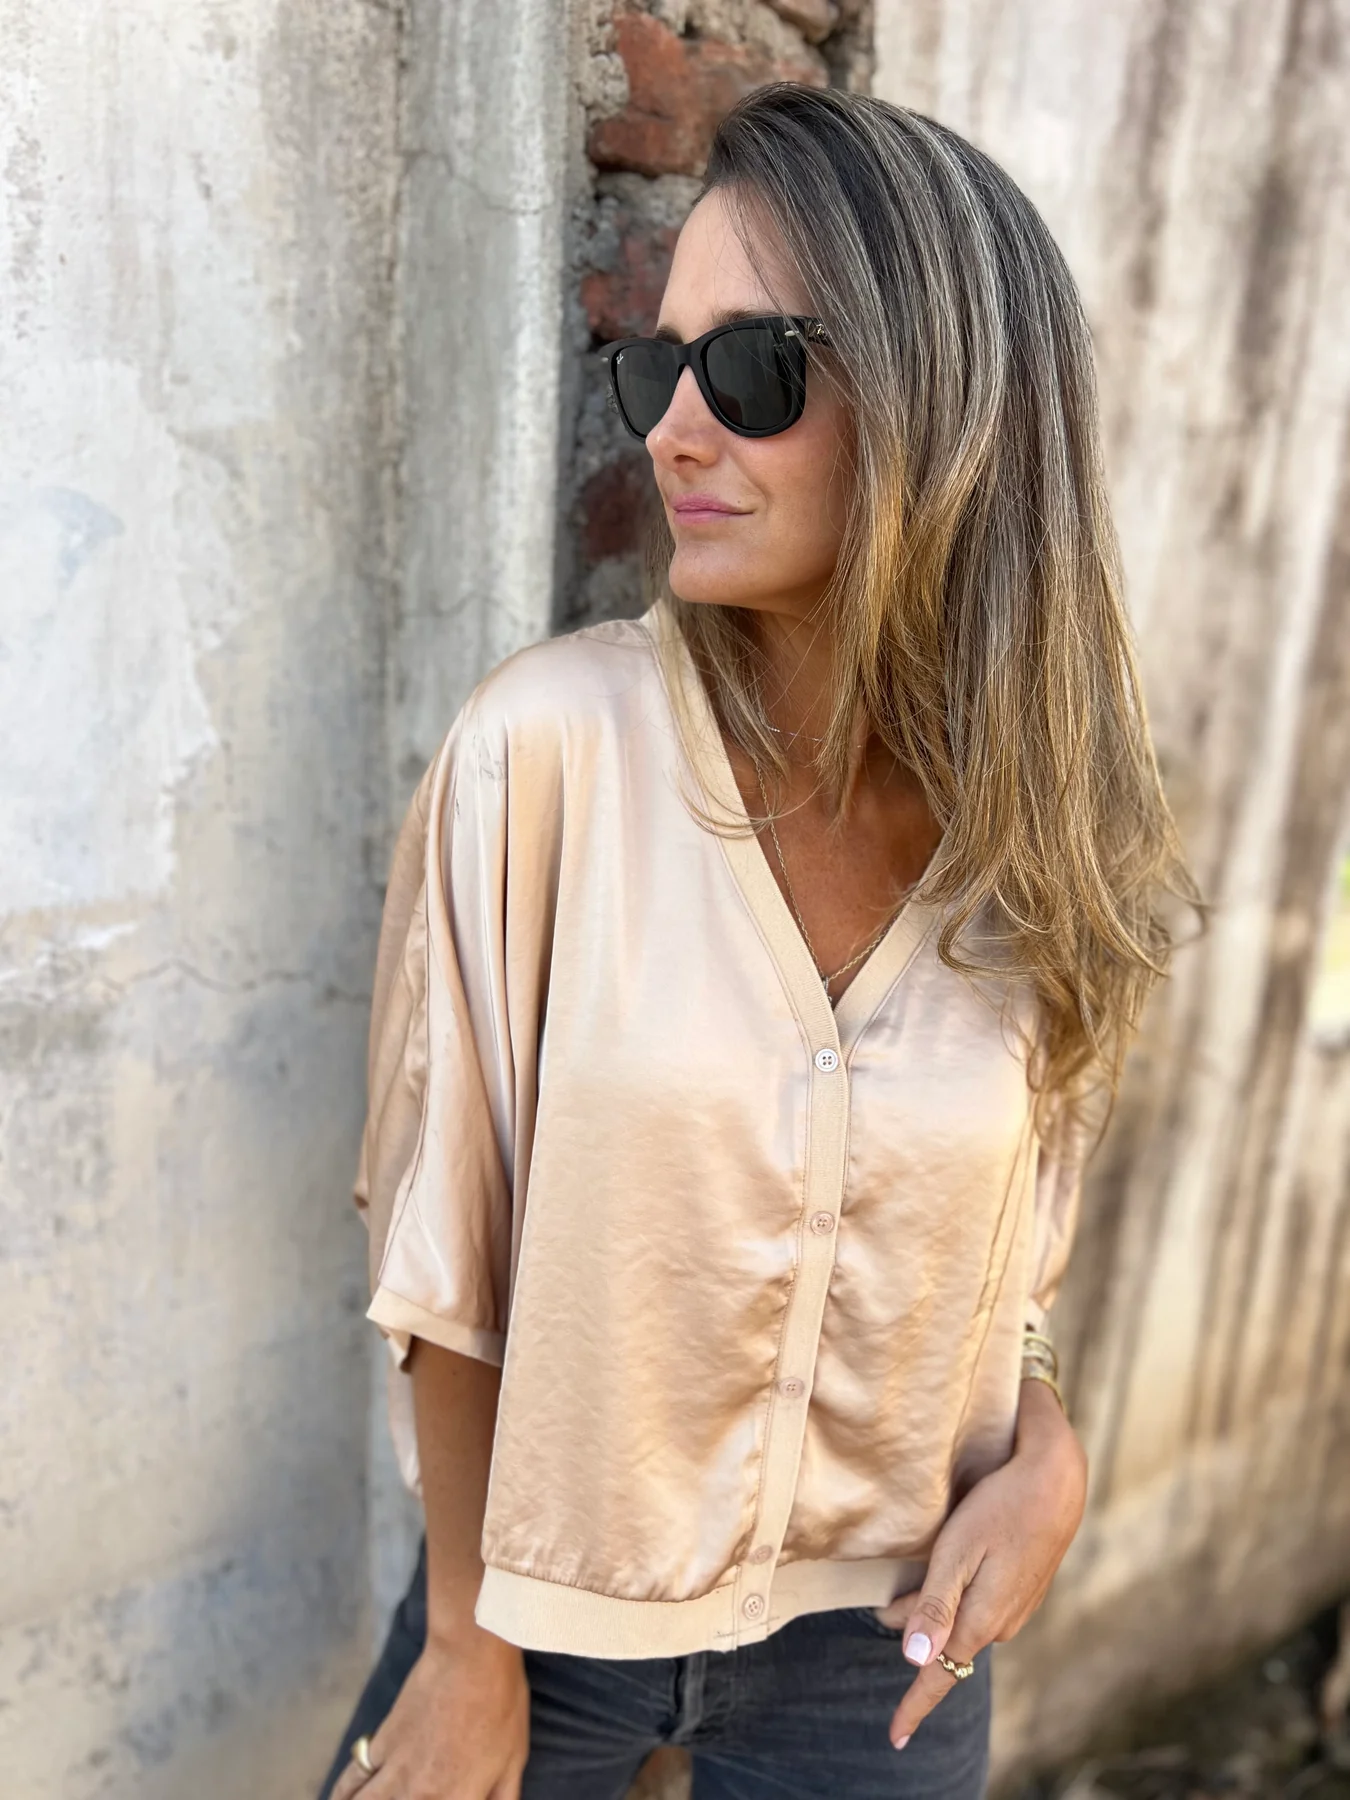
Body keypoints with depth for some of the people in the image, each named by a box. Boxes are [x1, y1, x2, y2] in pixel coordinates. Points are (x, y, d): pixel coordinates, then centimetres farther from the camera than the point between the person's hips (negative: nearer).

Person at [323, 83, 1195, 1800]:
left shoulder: (1043, 818, -10)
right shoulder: (546, 746, -21)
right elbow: (444, 1238, -13)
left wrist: (1042, 1449, -9)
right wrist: (467, 1641, -5)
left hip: (884, 1630, 3)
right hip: (548, 1589, -2)